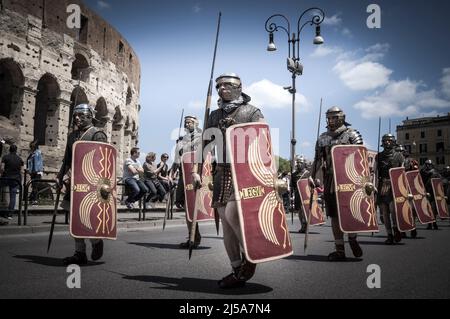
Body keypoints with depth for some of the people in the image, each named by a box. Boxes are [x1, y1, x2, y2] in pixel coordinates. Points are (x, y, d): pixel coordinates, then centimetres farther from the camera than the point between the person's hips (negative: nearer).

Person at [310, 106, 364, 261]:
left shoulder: (351, 134, 1)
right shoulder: (323, 138, 15)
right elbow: (318, 159, 16)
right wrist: (312, 176, 5)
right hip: (329, 180, 4)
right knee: (334, 215, 5)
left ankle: (352, 239, 23)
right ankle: (339, 250, 12)